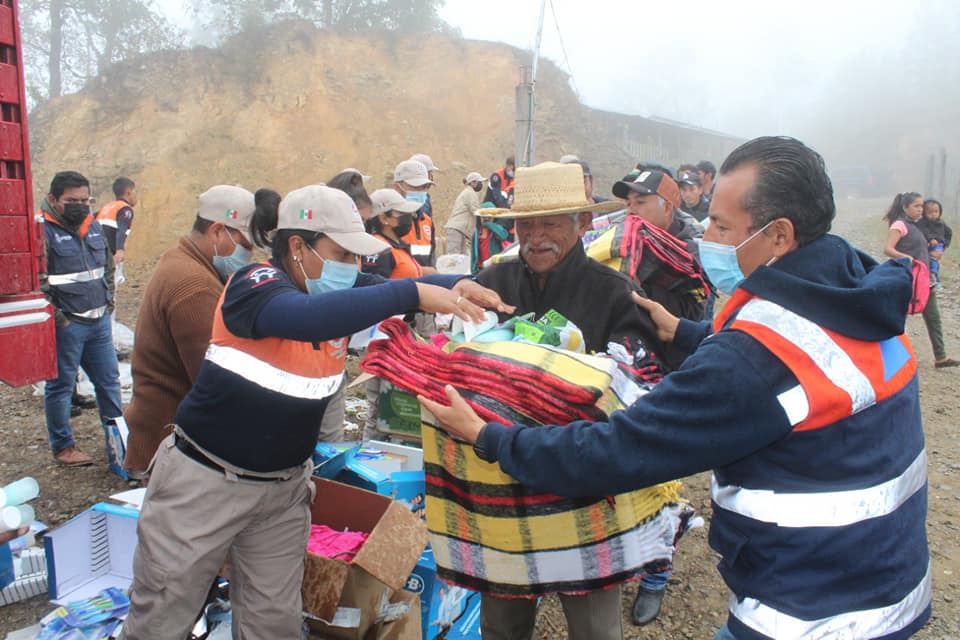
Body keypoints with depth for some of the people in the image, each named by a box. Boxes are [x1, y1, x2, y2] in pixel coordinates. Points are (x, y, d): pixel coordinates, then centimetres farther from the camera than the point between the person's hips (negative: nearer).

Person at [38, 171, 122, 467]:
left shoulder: (93, 226, 11)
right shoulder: (41, 230, -13)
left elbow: (108, 267, 23)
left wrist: (108, 301, 16)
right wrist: (56, 316, -16)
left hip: (100, 322, 7)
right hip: (65, 326, -7)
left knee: (109, 381, 14)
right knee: (60, 387, 7)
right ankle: (62, 446, 21)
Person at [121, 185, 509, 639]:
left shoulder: (338, 290, -2)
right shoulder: (255, 285, -23)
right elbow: (306, 317, -43)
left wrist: (457, 287, -30)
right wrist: (415, 293, -46)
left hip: (284, 486, 6)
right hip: (206, 480, -6)